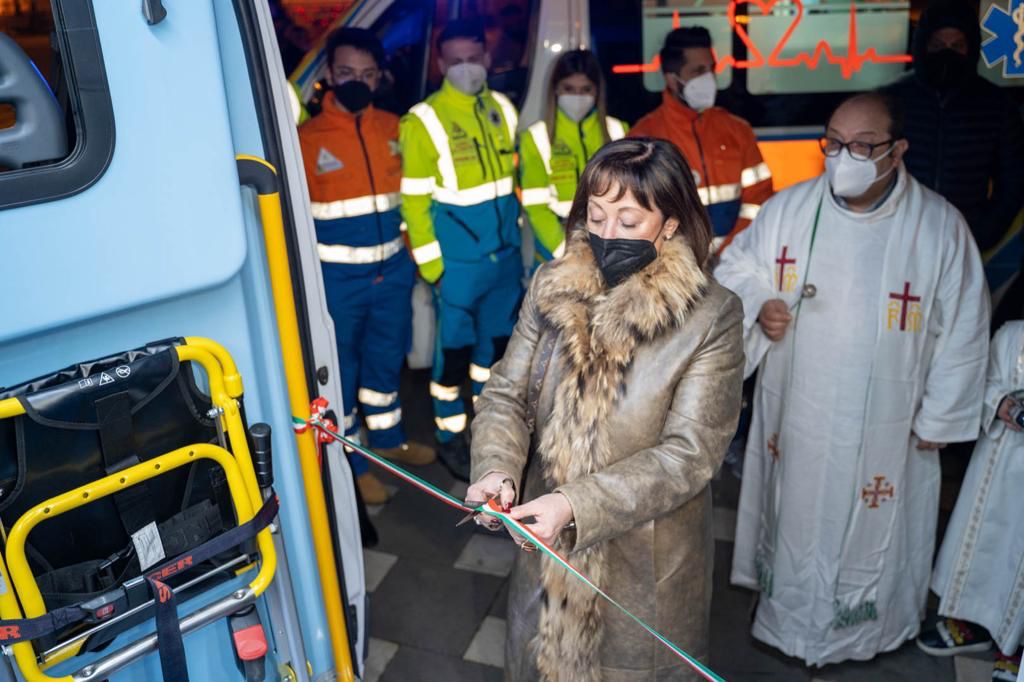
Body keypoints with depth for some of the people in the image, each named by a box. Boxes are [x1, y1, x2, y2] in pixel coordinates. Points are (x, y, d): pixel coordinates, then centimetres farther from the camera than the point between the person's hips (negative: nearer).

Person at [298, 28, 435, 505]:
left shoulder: (393, 128, 4)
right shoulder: (306, 138, -10)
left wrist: (413, 250, 12)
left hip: (392, 270, 5)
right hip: (337, 278, -4)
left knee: (386, 361, 20)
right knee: (342, 371, 8)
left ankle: (387, 439, 40)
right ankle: (352, 463, 24)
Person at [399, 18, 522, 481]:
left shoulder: (502, 110, 6)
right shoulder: (424, 121, -11)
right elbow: (414, 200, -11)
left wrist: (516, 233, 13)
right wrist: (430, 263, -12)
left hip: (506, 254, 6)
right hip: (458, 261, -5)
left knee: (496, 342, 16)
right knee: (454, 350, 6)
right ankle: (450, 438, 23)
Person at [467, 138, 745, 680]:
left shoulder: (712, 317, -18)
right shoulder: (552, 285, -7)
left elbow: (688, 454, -21)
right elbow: (505, 394, -5)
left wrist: (576, 504, -31)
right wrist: (496, 469, -24)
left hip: (647, 558, -3)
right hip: (547, 540, 4)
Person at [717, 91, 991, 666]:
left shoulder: (940, 226, -13)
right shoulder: (788, 208, -8)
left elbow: (964, 328, -4)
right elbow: (734, 271, 5)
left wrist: (940, 416, -1)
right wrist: (758, 305, -16)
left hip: (884, 429, -2)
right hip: (796, 415, 2)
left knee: (873, 530, 16)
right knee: (795, 517, 20)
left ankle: (869, 625, 44)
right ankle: (788, 613, 46)